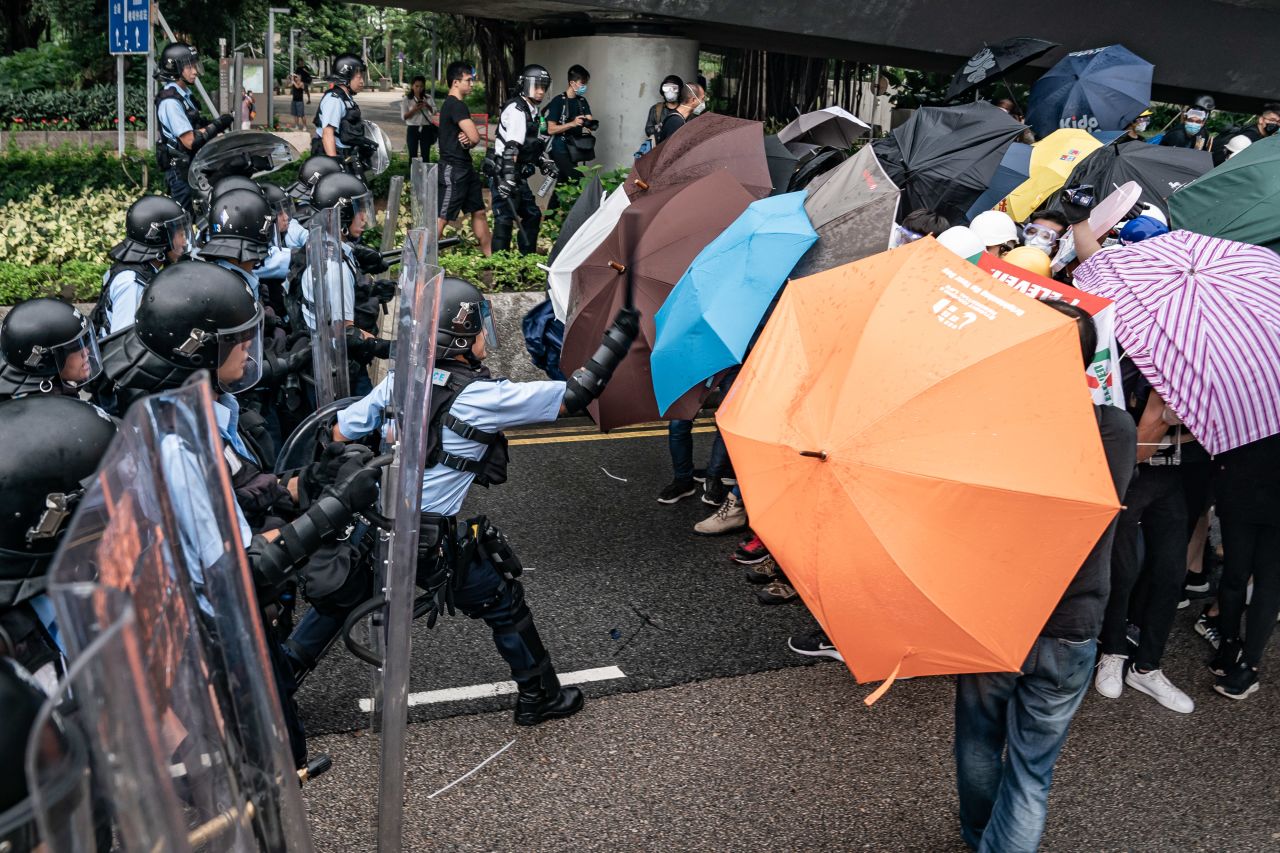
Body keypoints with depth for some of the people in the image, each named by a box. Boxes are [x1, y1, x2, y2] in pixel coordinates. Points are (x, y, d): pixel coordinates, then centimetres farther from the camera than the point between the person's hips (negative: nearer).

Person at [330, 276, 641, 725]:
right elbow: (575, 394, -13)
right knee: (506, 607, 16)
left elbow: (339, 434, 7)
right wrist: (617, 339, -3)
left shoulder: (399, 380, 1)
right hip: (436, 546, -5)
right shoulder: (483, 397, -16)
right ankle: (540, 697, 30)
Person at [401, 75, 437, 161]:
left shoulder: (428, 98, 6)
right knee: (412, 155, 1)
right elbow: (404, 116, -4)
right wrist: (414, 109, -19)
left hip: (426, 129, 1)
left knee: (426, 155, 2)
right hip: (413, 129, -1)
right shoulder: (406, 99, 0)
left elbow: (434, 112, 4)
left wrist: (428, 106, -15)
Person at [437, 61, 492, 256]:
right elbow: (475, 137, -23)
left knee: (478, 211, 13)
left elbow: (471, 138, 17)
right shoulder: (456, 105, -16)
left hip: (465, 167, 10)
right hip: (453, 169, -10)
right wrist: (470, 139, 1)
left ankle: (490, 255, 20)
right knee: (442, 217, -8)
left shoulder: (451, 104, 15)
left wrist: (467, 140, -7)